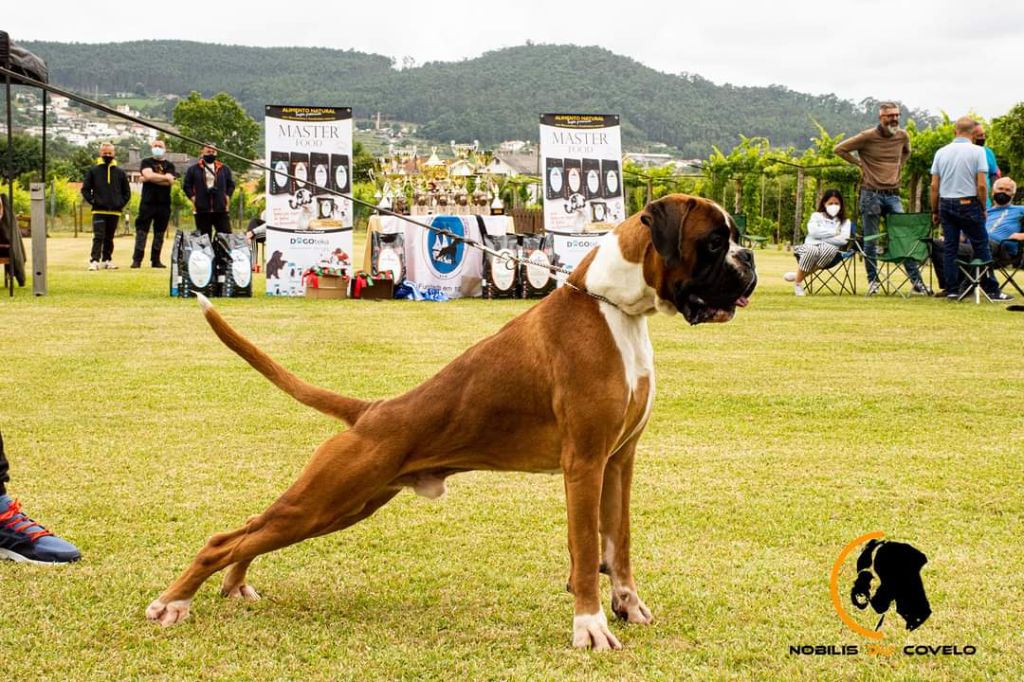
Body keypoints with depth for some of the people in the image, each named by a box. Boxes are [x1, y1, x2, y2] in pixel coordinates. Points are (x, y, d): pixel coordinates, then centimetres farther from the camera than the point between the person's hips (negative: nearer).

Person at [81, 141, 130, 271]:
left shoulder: (120, 173, 8)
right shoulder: (93, 171, 3)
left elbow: (127, 192, 14)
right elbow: (85, 189, 5)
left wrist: (121, 204, 2)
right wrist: (92, 201, -6)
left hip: (115, 212, 3)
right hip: (99, 211, -2)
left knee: (109, 238, 10)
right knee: (98, 237, -10)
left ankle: (107, 260, 17)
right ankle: (94, 261, -14)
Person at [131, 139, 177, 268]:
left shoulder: (169, 165, 10)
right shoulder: (146, 162, 9)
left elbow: (170, 181, -8)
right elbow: (148, 175, -11)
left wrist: (151, 178, -9)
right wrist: (165, 177, -6)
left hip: (164, 204, 2)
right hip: (147, 203, -2)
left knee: (159, 232, 5)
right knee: (141, 231, -6)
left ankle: (155, 260, 11)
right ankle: (137, 260, -7)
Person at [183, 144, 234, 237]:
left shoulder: (224, 169, 12)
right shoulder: (193, 169, 6)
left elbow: (231, 184, 18)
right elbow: (187, 185, 8)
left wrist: (227, 196, 5)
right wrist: (192, 197, -3)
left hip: (221, 209, 1)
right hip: (202, 210, -1)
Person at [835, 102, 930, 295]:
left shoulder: (903, 136, 6)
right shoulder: (867, 136, -7)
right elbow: (840, 149, -2)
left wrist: (898, 166, 14)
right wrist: (860, 164, -2)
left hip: (893, 195, 3)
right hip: (871, 194, -3)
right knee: (871, 241, 2)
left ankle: (916, 280, -2)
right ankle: (873, 281, 13)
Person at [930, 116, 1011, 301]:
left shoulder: (941, 152, 4)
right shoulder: (977, 151, -7)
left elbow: (934, 186, 4)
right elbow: (981, 185, -11)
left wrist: (935, 211, 12)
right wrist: (983, 208, 1)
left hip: (946, 204, 4)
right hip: (969, 204, -4)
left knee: (949, 248, 7)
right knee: (981, 247, 2)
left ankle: (952, 290, 6)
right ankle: (991, 289, 4)